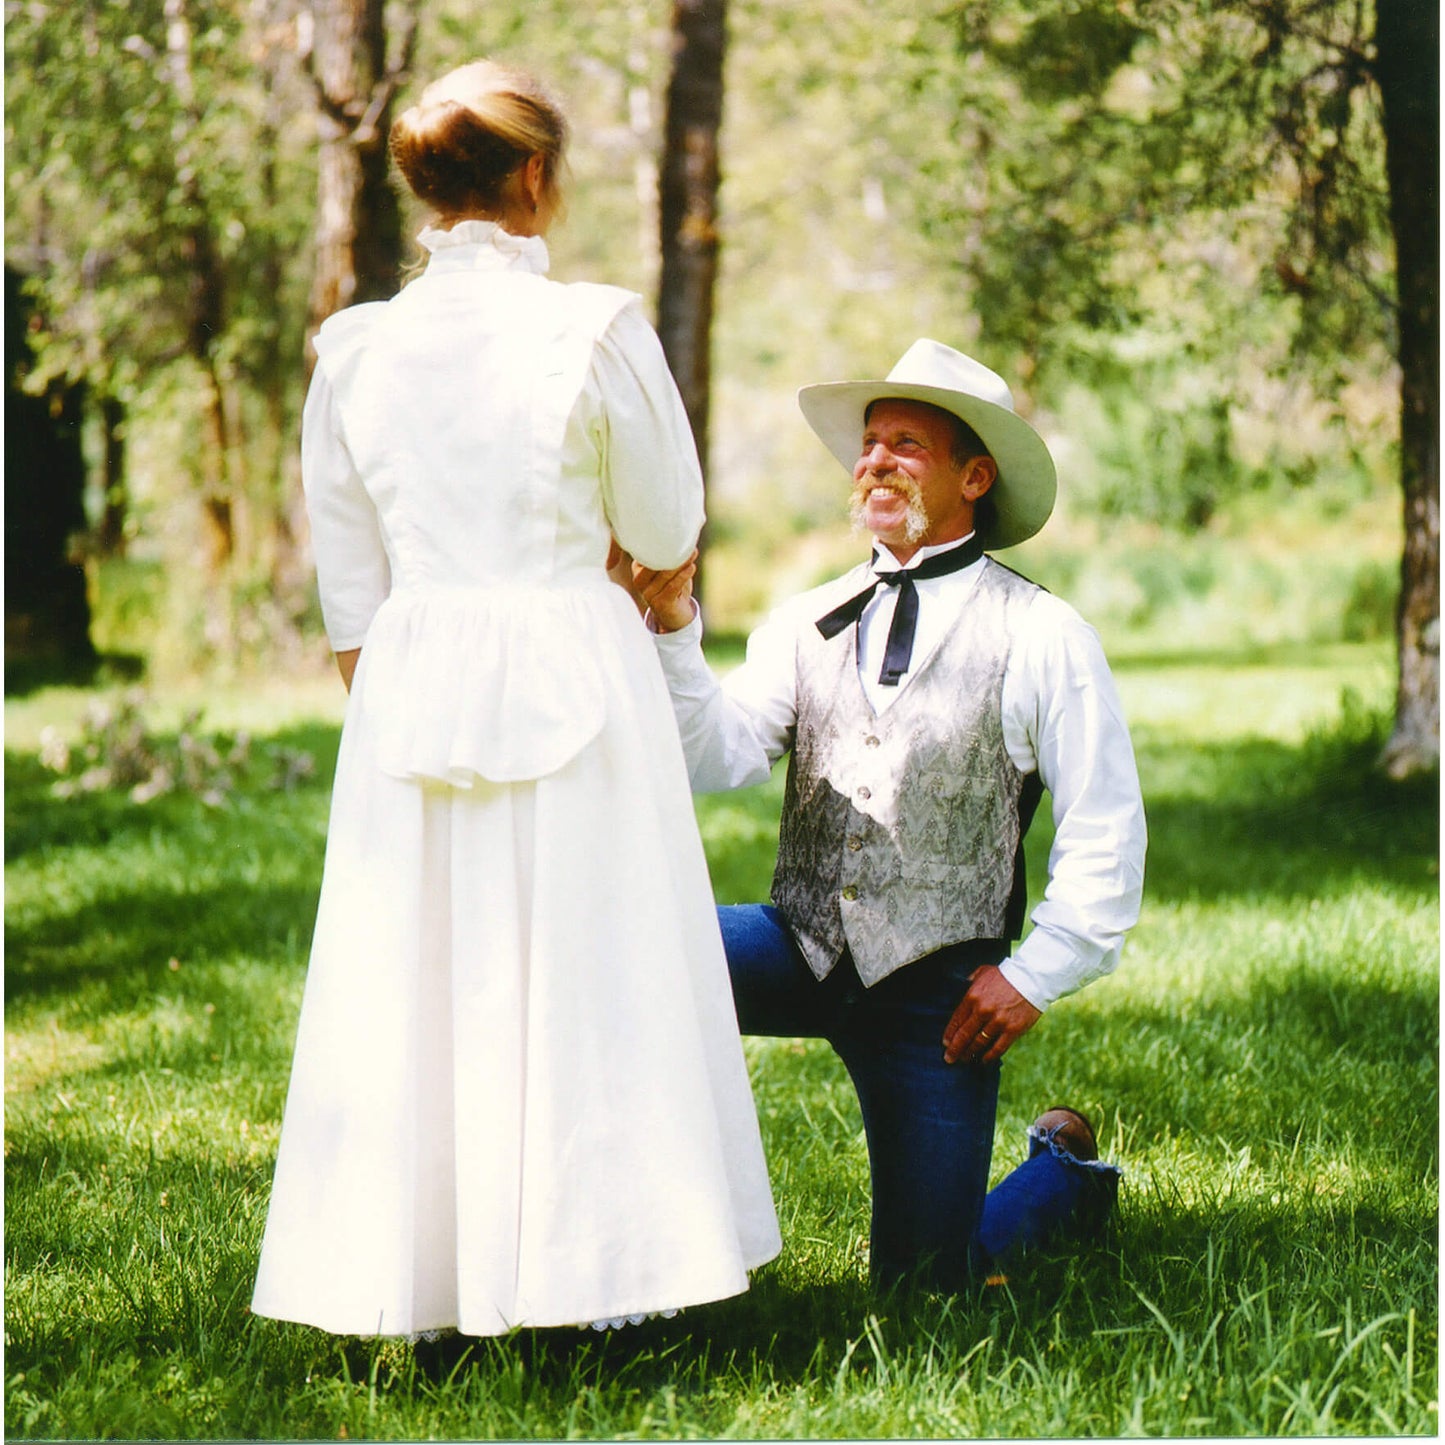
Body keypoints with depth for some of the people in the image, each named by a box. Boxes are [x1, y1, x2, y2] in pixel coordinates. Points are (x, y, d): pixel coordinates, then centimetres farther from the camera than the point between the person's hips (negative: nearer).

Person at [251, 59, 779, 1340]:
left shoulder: (355, 350, 3)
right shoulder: (596, 333, -8)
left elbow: (349, 583, 8)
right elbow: (667, 531, 2)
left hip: (410, 689, 3)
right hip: (574, 679, -3)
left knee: (414, 981, 9)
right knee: (586, 978, 5)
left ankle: (421, 1278, 14)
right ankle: (596, 1266, 11)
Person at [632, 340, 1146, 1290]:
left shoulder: (1042, 637, -3)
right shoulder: (806, 624, 7)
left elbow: (1106, 828, -1)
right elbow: (717, 759, -5)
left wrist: (1038, 975, -6)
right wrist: (672, 630, -19)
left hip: (936, 988, -3)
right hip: (802, 949, 3)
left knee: (921, 1283, 1)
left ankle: (1062, 1175, 33)